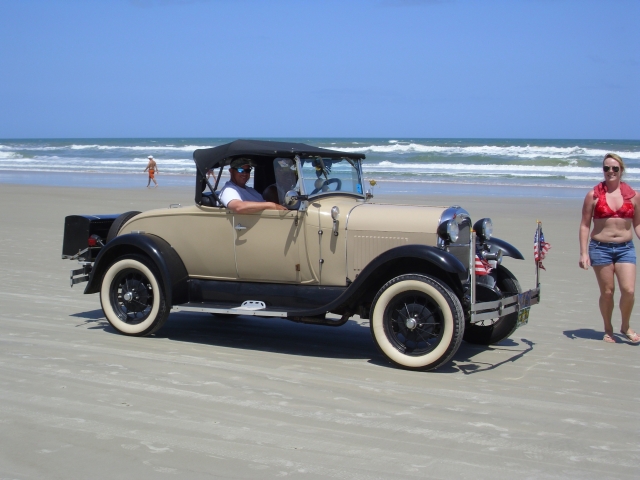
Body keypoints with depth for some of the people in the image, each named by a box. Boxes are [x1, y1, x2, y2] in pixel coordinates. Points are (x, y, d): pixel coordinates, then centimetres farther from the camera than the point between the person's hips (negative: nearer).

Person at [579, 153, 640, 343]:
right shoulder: (594, 195, 0)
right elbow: (585, 225, 1)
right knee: (607, 292, 4)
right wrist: (583, 253, -5)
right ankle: (608, 329, 24)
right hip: (600, 248, -1)